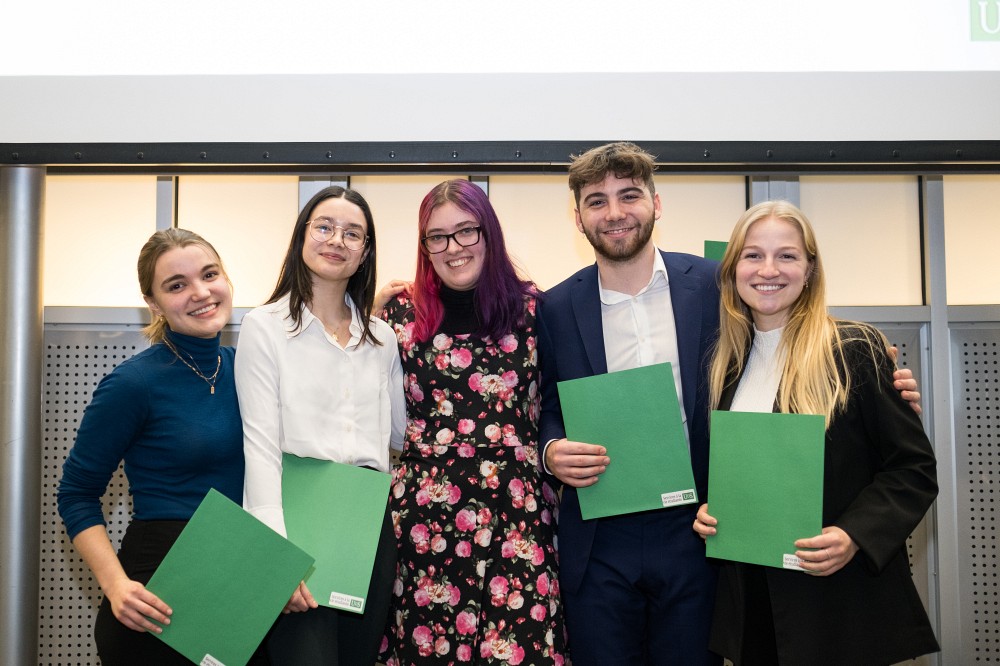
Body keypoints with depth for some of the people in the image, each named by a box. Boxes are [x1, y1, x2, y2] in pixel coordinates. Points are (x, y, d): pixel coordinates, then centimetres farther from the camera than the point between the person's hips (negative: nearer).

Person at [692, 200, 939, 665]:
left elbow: (914, 469, -9)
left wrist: (855, 536, -22)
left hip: (841, 601, -4)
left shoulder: (857, 351, -9)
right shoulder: (726, 364, 8)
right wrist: (705, 510, -2)